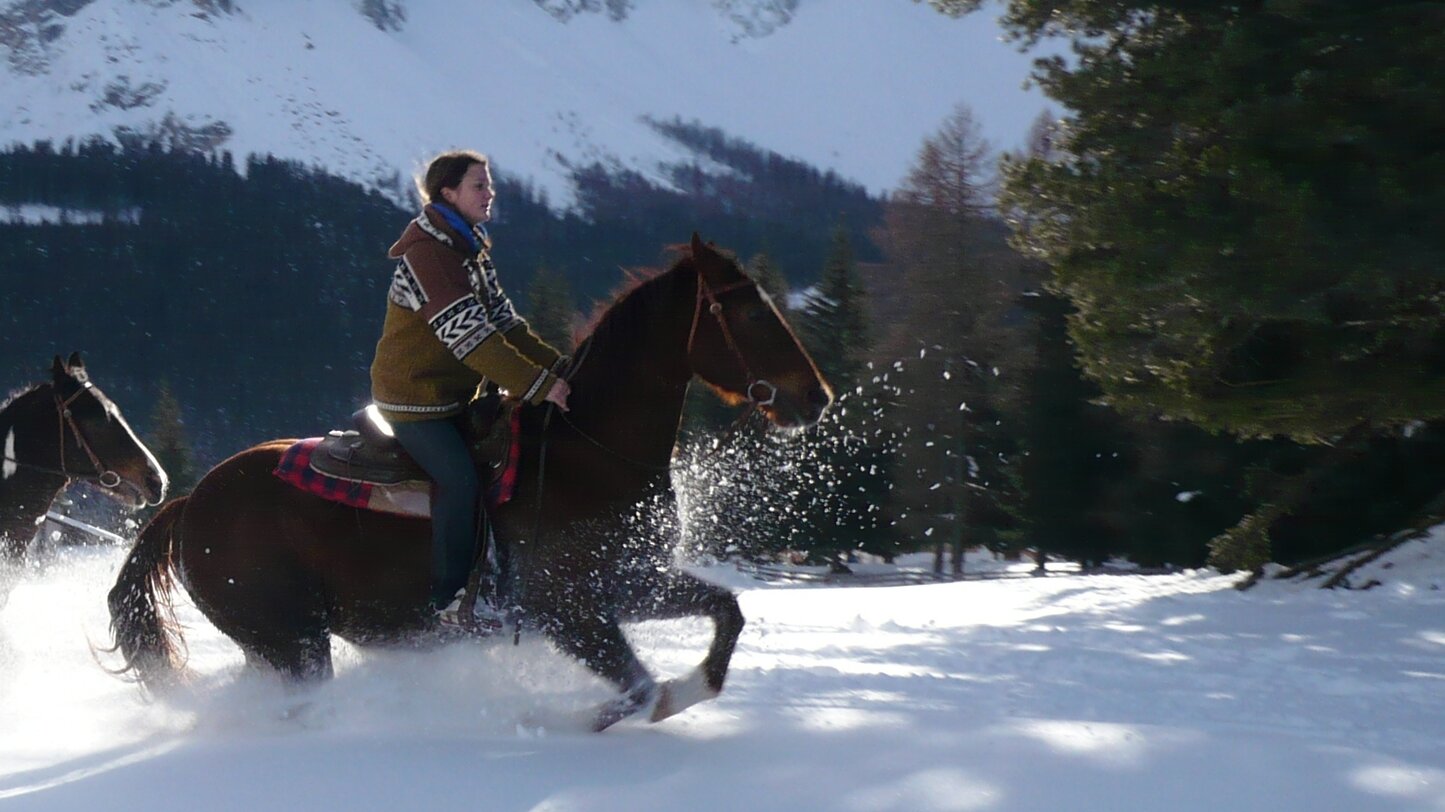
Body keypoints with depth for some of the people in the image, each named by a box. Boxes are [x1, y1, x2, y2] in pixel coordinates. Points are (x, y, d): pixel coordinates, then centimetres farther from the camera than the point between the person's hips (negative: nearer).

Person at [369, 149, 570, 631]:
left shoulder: (471, 250, 12)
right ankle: (452, 601, -17)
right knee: (460, 478, -23)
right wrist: (538, 385, -27)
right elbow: (468, 336, -26)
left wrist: (559, 367, 1)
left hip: (454, 395, 10)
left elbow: (504, 321, 13)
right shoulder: (427, 253, -19)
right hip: (414, 396, -10)